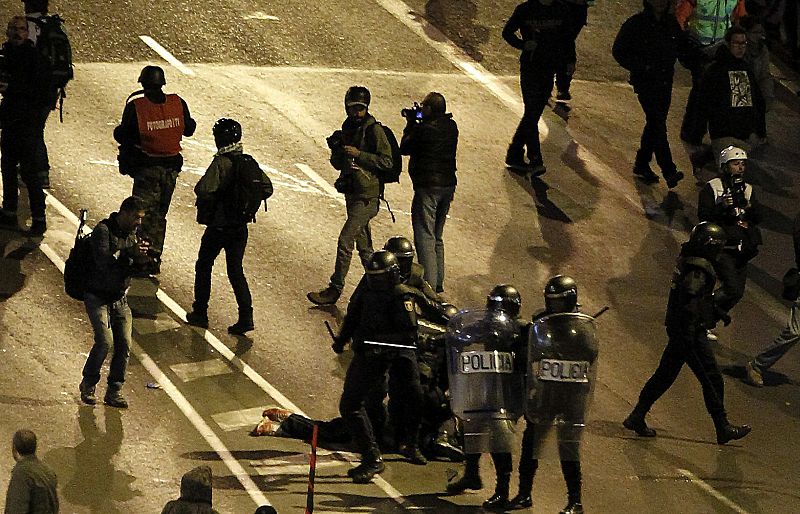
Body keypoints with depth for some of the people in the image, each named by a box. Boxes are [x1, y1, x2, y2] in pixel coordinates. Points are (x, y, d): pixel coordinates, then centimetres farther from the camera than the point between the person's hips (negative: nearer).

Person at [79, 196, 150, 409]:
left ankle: (114, 391, 7)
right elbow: (103, 261, -27)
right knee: (105, 341, -18)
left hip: (120, 299, 7)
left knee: (124, 344, -4)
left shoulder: (131, 233, 8)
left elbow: (130, 269, 9)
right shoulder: (103, 230, -14)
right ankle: (88, 385, 1)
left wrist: (139, 260, -13)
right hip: (98, 297, -7)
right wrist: (130, 252, -32)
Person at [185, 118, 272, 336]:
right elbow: (267, 188, 1)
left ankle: (200, 313, 20)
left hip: (218, 226, -5)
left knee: (203, 267, 14)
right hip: (240, 226, 5)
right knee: (236, 271, 12)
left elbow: (204, 190, -29)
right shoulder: (250, 162, -1)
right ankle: (246, 316, 0)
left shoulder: (221, 163, -19)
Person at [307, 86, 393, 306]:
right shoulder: (348, 129, 13)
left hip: (367, 197, -9)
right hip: (353, 194, 9)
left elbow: (386, 161, -16)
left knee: (345, 241, -11)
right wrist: (336, 149, -4)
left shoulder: (374, 130, -11)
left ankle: (335, 290, -7)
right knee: (363, 245, 14)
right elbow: (338, 164, 17)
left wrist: (359, 155, -21)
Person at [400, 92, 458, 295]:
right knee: (437, 237, 19)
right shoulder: (451, 127, 4)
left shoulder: (424, 130, -18)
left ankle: (429, 284, -11)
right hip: (448, 185, 8)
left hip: (428, 188, -8)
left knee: (425, 237, -5)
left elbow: (405, 148, -5)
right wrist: (416, 124, 10)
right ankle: (438, 282, 24)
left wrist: (410, 124, 6)